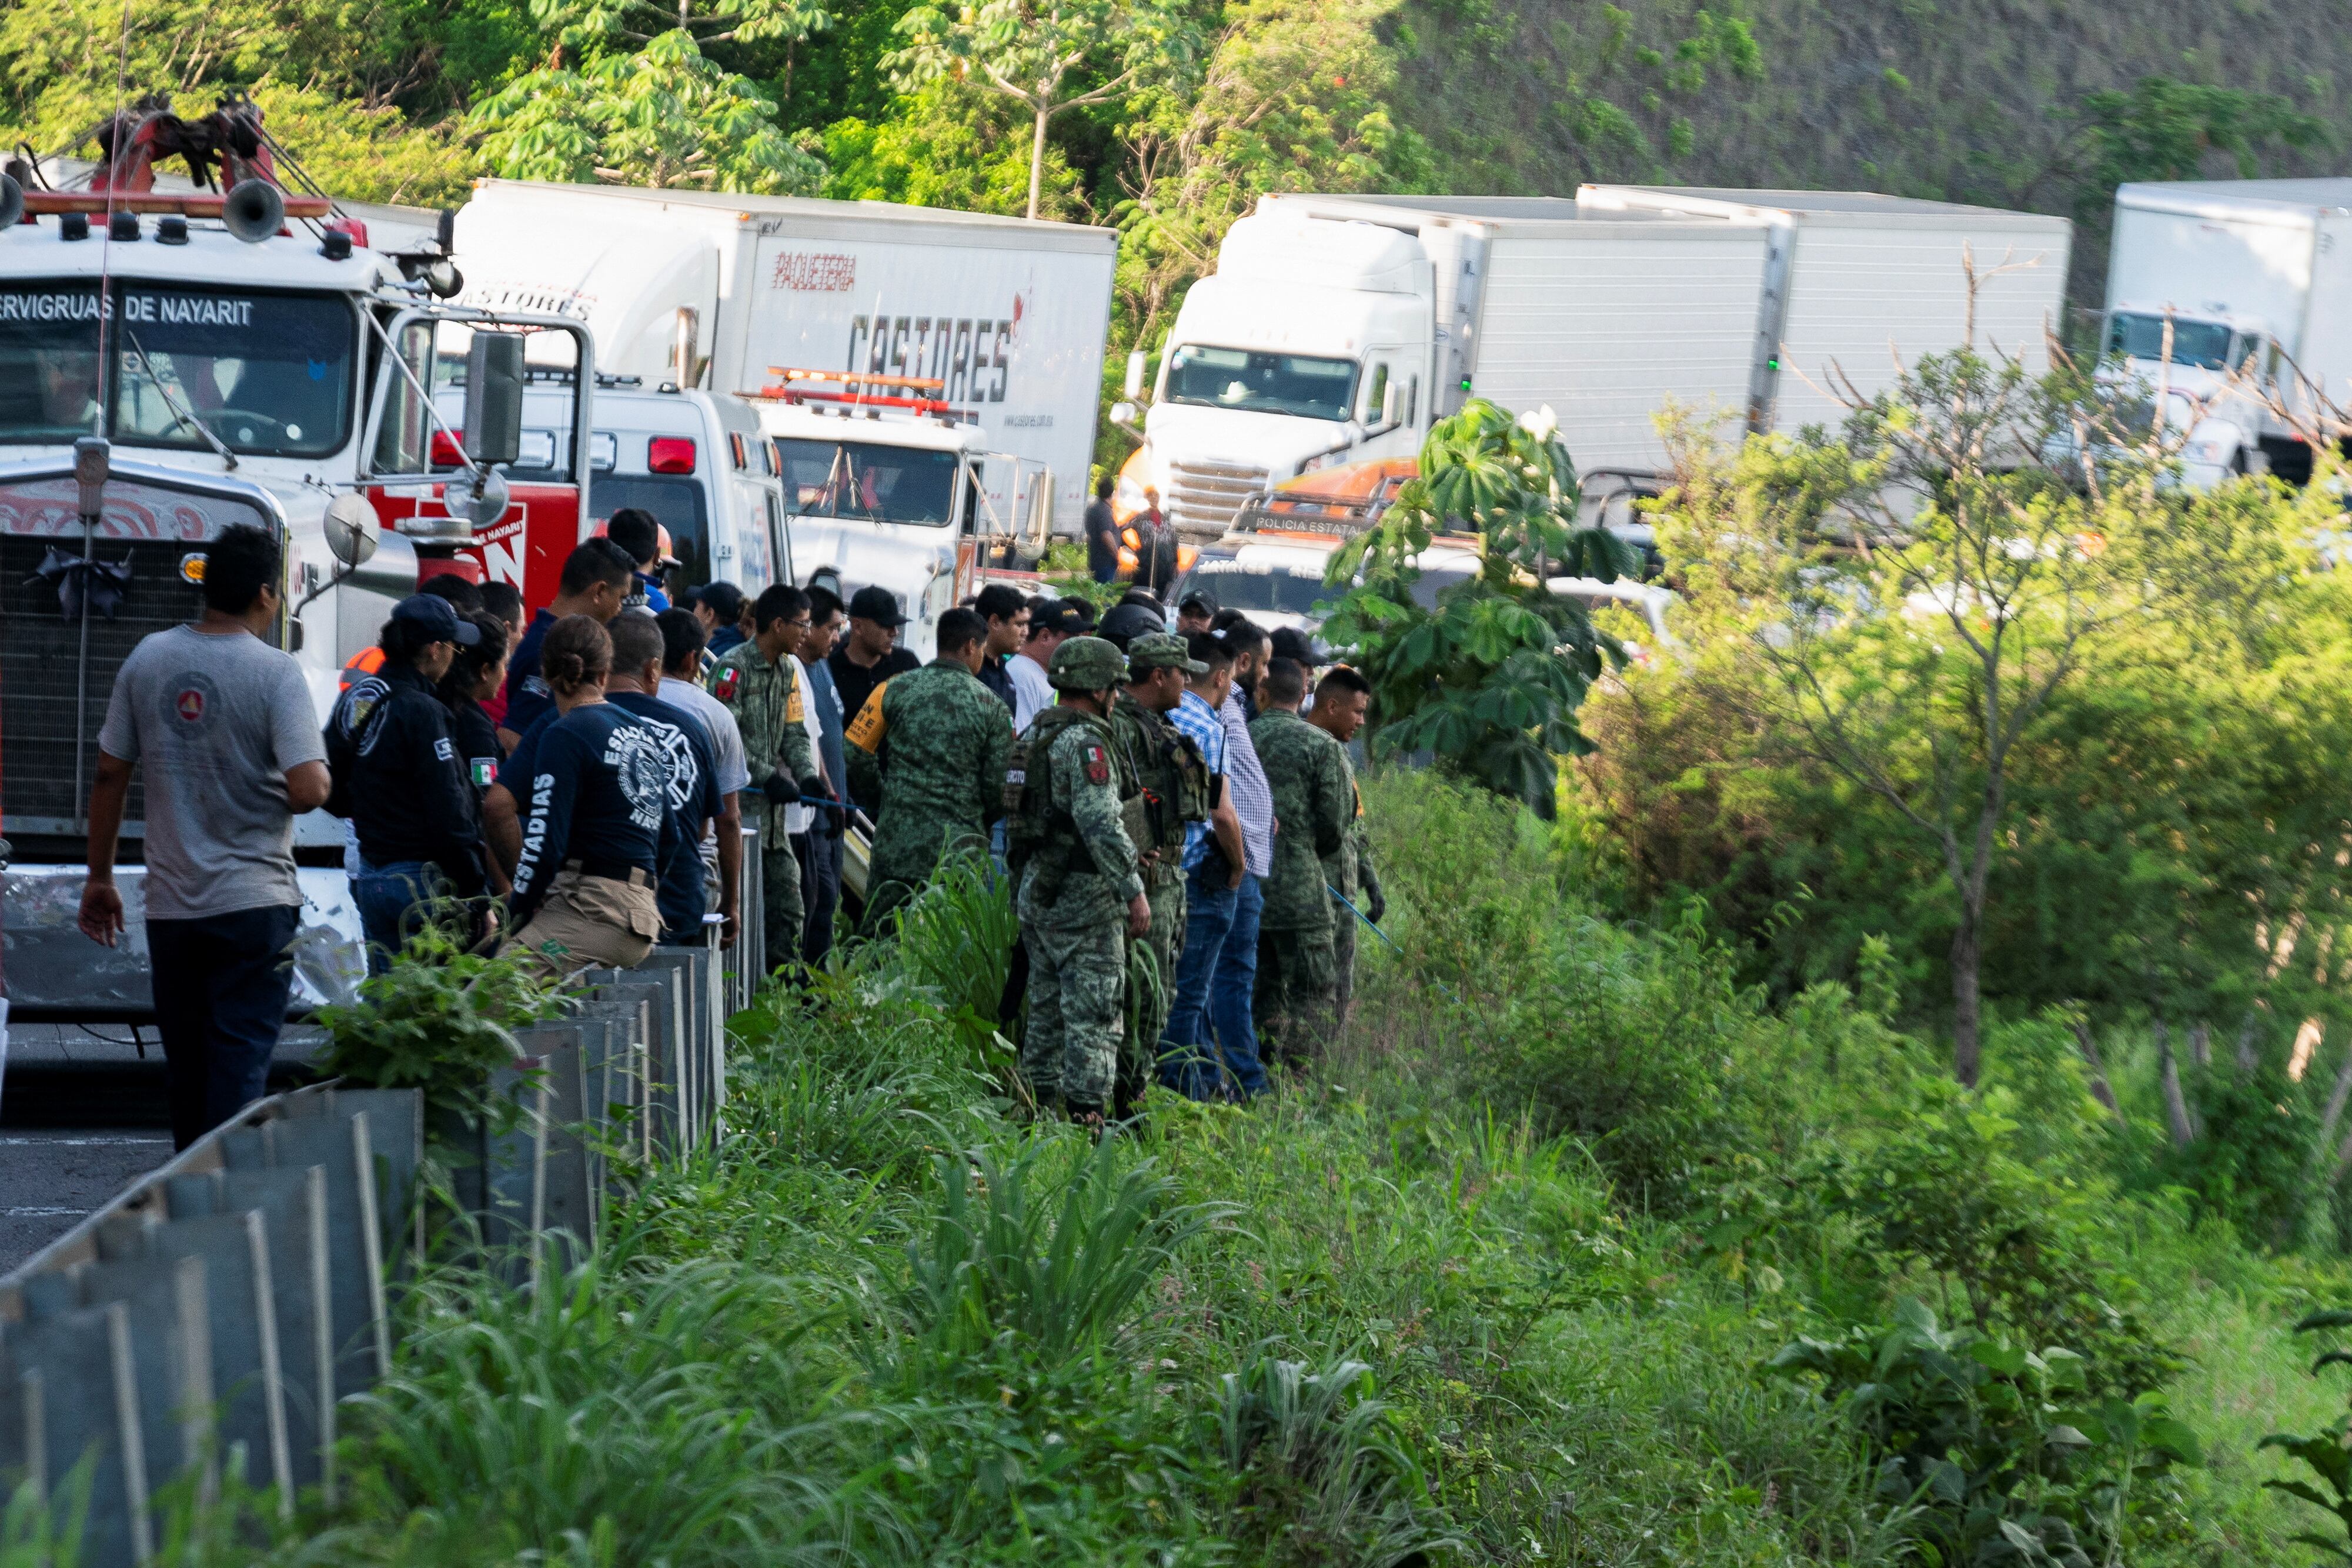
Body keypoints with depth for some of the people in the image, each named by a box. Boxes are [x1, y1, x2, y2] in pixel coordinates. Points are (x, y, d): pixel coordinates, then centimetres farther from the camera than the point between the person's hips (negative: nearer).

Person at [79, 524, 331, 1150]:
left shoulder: (149, 658, 2)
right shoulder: (276, 672, -12)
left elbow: (109, 776, 7)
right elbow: (308, 790, -21)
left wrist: (100, 878, 17)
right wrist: (321, 776, 3)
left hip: (170, 905, 5)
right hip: (253, 903, -5)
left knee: (186, 1068, 16)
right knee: (240, 1064, -2)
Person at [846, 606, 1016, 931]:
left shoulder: (897, 690, -1)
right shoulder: (992, 707, -1)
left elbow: (856, 756, -1)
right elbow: (1000, 787, 0)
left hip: (897, 843, 0)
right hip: (960, 851, 0)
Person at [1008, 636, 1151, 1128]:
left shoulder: (1035, 734, 14)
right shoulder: (1085, 742, -16)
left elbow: (1018, 815, 20)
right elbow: (1101, 825, -24)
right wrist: (1134, 890, -20)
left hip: (1036, 890, 9)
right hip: (1082, 894, -9)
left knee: (1048, 1007, 15)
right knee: (1094, 1012, -7)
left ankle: (1040, 1107, 18)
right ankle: (1085, 1114, -11)